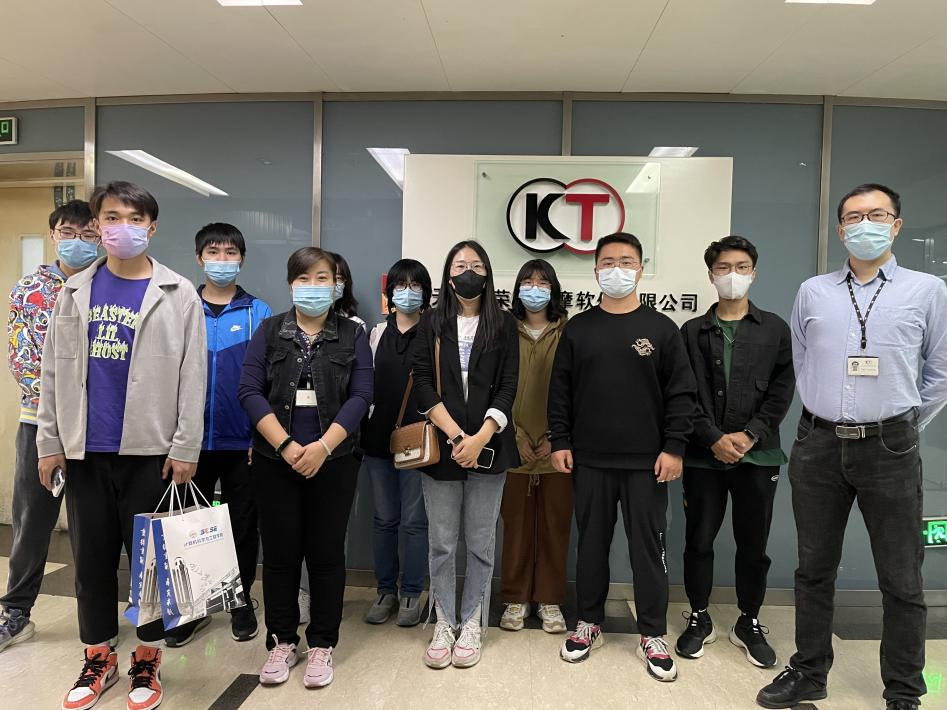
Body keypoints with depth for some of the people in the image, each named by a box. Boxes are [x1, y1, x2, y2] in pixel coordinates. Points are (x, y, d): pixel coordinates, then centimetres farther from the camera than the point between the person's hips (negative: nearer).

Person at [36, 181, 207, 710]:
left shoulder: (178, 294, -2)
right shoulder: (76, 290, 7)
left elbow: (192, 378, -6)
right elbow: (56, 371, 8)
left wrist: (185, 448, -9)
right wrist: (50, 442, 4)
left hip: (150, 450, -3)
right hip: (85, 450, 3)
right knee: (92, 558, 13)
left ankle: (148, 661, 25)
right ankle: (99, 660, 31)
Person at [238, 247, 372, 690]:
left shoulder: (353, 336, 4)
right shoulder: (269, 331, 6)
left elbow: (360, 396, -5)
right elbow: (249, 391, -5)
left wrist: (322, 446, -17)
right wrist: (286, 445, -15)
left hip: (333, 462, 0)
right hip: (275, 460, 1)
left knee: (326, 554, 6)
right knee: (280, 553, 8)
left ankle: (322, 645, 22)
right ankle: (281, 642, 25)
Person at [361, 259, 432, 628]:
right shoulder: (376, 334, 10)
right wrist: (361, 430, 6)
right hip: (378, 438, 4)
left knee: (414, 520, 5)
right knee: (384, 519, 13)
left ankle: (412, 594, 20)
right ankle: (386, 590, 27)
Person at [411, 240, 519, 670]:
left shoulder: (503, 325, 6)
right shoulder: (432, 323, 7)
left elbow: (507, 388, -1)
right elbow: (423, 382, -2)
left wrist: (480, 438, -14)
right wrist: (454, 436, -13)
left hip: (487, 447, 0)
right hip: (440, 445, 1)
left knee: (481, 542, 7)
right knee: (441, 542, 7)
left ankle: (472, 624, 20)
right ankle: (444, 623, 21)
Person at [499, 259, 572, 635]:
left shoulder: (568, 333, 2)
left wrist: (554, 437, -8)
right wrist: (517, 436, -7)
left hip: (556, 448, 0)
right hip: (515, 447, 1)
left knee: (555, 526, 7)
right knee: (516, 525, 7)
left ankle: (549, 600, 21)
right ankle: (516, 599, 21)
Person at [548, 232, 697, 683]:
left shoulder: (662, 329, 2)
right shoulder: (577, 329, 6)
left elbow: (681, 393, 0)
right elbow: (560, 392, 6)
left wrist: (674, 448, -6)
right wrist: (559, 442, 0)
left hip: (646, 461, -1)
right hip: (589, 460, 2)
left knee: (648, 546, 5)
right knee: (591, 543, 11)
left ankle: (653, 636, 20)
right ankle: (589, 624, 27)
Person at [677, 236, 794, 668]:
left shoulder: (774, 329, 8)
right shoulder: (693, 332, 6)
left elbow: (782, 389, 1)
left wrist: (750, 435, -11)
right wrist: (714, 439, -13)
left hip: (758, 455, 1)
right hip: (703, 455, 0)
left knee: (753, 544, 9)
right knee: (699, 540, 7)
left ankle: (749, 623, 26)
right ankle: (699, 618, 24)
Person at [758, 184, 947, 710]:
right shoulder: (812, 293, 7)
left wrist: (902, 428, 8)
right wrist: (830, 417, 14)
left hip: (889, 448, -2)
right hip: (819, 445, 2)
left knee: (902, 579, 7)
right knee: (815, 568, 13)